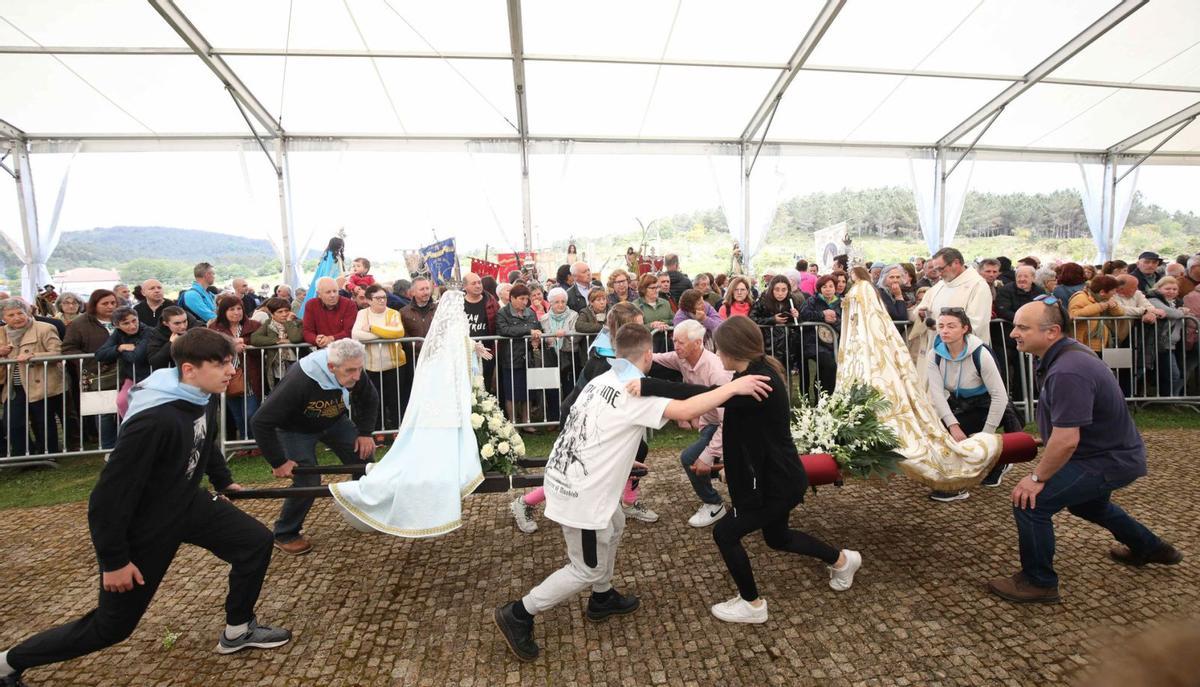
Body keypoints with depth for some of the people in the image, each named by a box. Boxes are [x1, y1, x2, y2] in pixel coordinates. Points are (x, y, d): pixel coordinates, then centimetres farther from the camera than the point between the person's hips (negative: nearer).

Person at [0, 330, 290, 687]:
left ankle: (238, 630, 20)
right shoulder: (154, 420, -35)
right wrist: (113, 560, -19)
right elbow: (111, 493, -28)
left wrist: (224, 481, 25)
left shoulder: (203, 398, -9)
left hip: (187, 503, 7)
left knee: (256, 541, 0)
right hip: (144, 526, -7)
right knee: (112, 624, 8)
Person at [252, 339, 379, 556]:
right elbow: (262, 422, -35)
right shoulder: (299, 381, -41)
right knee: (307, 480, -18)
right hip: (296, 429, -5)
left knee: (363, 457, -8)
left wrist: (365, 432, -10)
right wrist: (278, 462, -28)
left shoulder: (354, 375, -25)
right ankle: (284, 534, 7)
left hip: (334, 422, 5)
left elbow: (370, 400, -2)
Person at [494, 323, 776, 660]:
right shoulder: (634, 393, -19)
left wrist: (623, 460, 23)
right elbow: (686, 410, -28)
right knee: (588, 569, 8)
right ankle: (518, 614, 16)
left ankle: (602, 599, 42)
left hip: (563, 476, 9)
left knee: (614, 525, 28)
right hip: (580, 492, -9)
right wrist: (734, 387, -21)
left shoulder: (602, 380, 7)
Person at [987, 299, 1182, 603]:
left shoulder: (1067, 372, -33)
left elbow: (1066, 440, -34)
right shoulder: (1067, 352, 1)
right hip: (1111, 450, 11)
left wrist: (1037, 478, -21)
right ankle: (1148, 547, 55)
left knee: (1030, 503, -17)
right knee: (1085, 500, 35)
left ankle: (1038, 582, 0)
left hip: (1109, 461, -11)